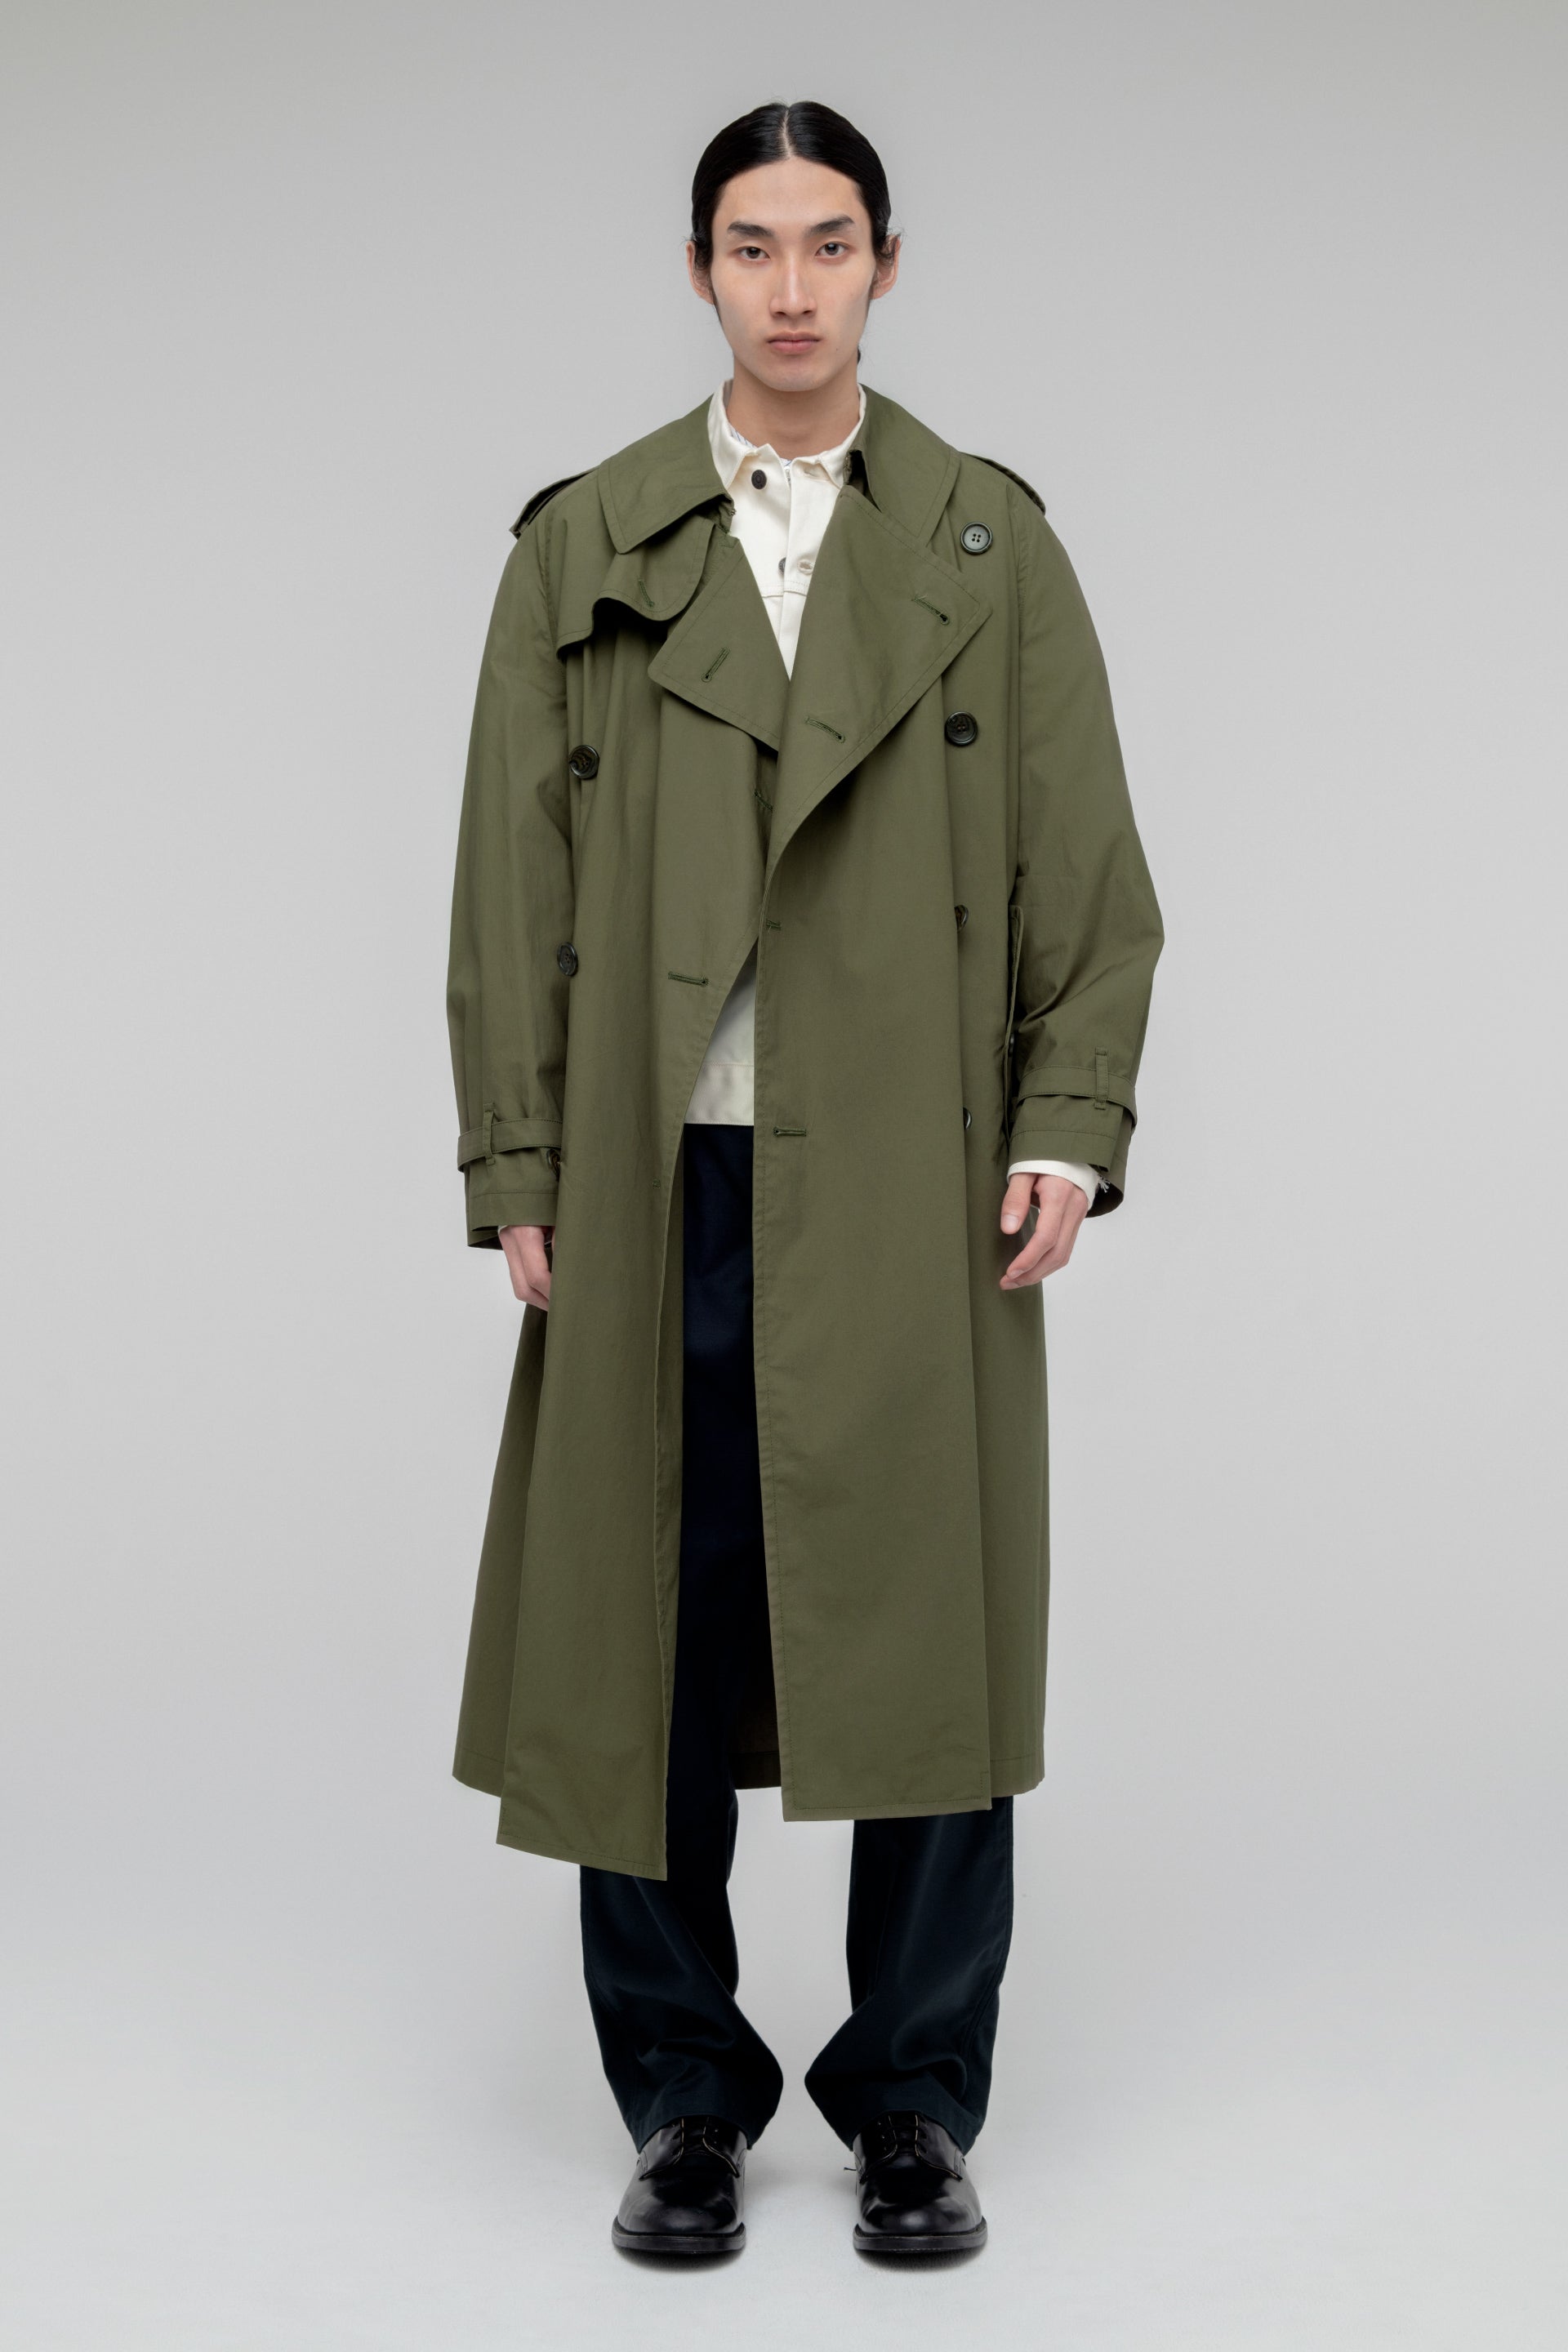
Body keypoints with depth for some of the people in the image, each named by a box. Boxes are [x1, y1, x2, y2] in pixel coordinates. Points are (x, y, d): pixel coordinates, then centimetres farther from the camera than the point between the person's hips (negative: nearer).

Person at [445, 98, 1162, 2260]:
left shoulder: (993, 545, 8)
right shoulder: (582, 548, 9)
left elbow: (1086, 865, 5)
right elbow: (513, 883, 6)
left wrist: (1071, 1124, -6)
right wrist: (515, 1173, 0)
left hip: (918, 1186, 0)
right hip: (661, 1186, 1)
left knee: (927, 1638, 2)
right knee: (653, 1640, 4)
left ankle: (917, 2104, 18)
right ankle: (683, 2099, 20)